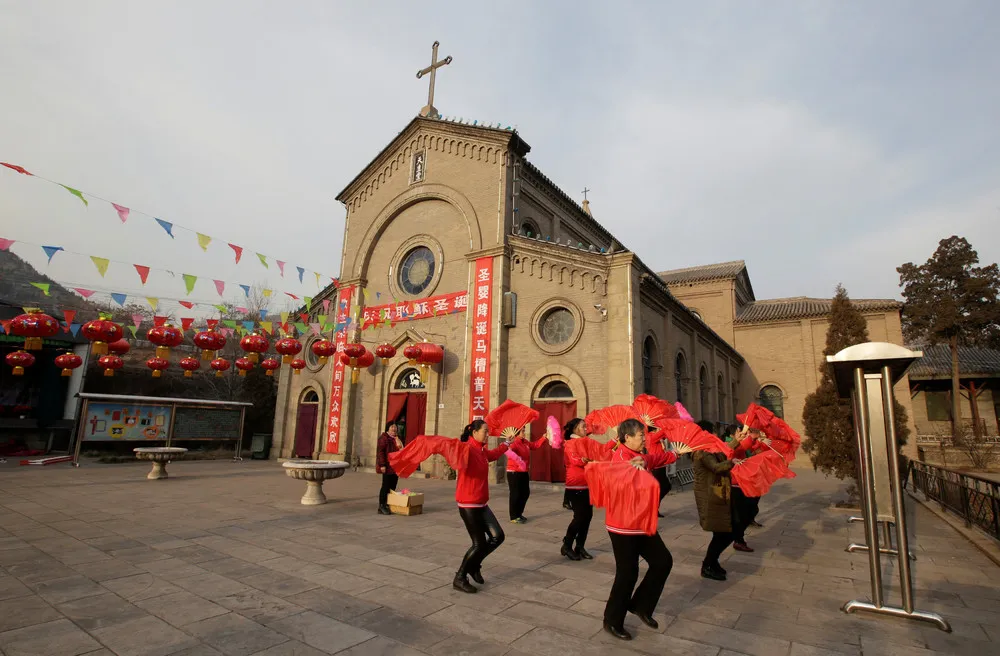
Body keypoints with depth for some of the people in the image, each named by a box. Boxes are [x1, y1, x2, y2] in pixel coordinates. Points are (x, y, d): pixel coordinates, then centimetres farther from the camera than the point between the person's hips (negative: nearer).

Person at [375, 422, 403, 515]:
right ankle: (382, 507, 2)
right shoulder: (384, 438, -8)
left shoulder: (397, 438, 18)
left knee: (393, 487, 9)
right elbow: (380, 451, -15)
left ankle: (389, 506, 16)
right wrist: (382, 465, -21)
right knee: (386, 486, -4)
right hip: (388, 467, -8)